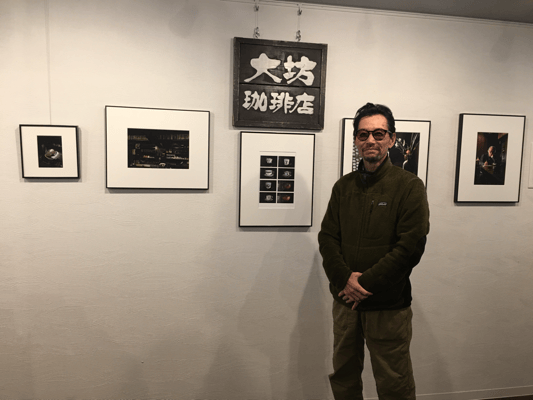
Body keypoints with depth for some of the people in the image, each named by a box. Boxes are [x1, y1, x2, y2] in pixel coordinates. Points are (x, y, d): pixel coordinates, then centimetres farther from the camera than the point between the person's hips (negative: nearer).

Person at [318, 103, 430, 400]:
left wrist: (364, 284, -17)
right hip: (345, 300, 4)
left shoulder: (409, 186, -7)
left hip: (389, 304, -4)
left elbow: (411, 246, -14)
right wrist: (345, 279, -13)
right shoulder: (343, 186, 7)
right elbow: (327, 237, 3)